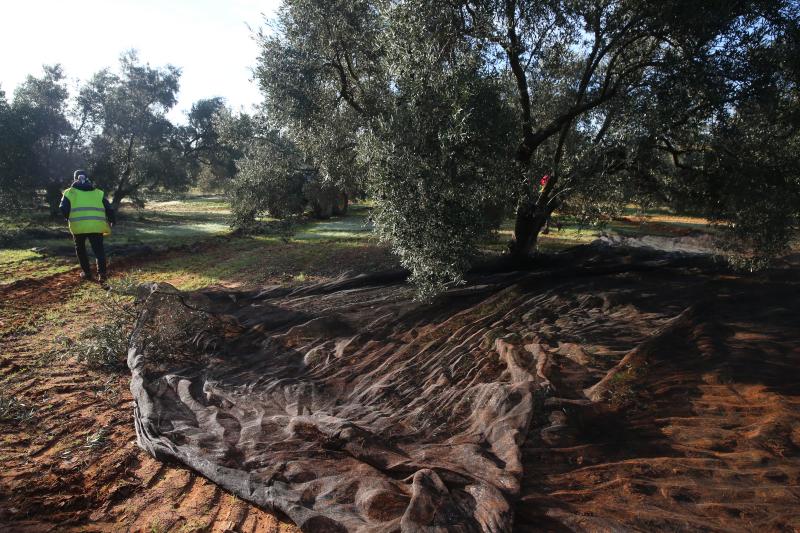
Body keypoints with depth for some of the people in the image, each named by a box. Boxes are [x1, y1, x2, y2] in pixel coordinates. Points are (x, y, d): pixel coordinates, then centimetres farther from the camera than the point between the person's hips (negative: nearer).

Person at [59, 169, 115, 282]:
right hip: (96, 226, 1)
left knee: (80, 249, 19)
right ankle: (101, 273, -9)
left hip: (78, 226, -1)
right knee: (99, 250, 6)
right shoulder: (98, 193, 15)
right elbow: (109, 209, 9)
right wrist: (112, 221, 20)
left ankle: (87, 273, 20)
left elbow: (64, 209, 3)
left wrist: (70, 219, 21)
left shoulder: (70, 192, 11)